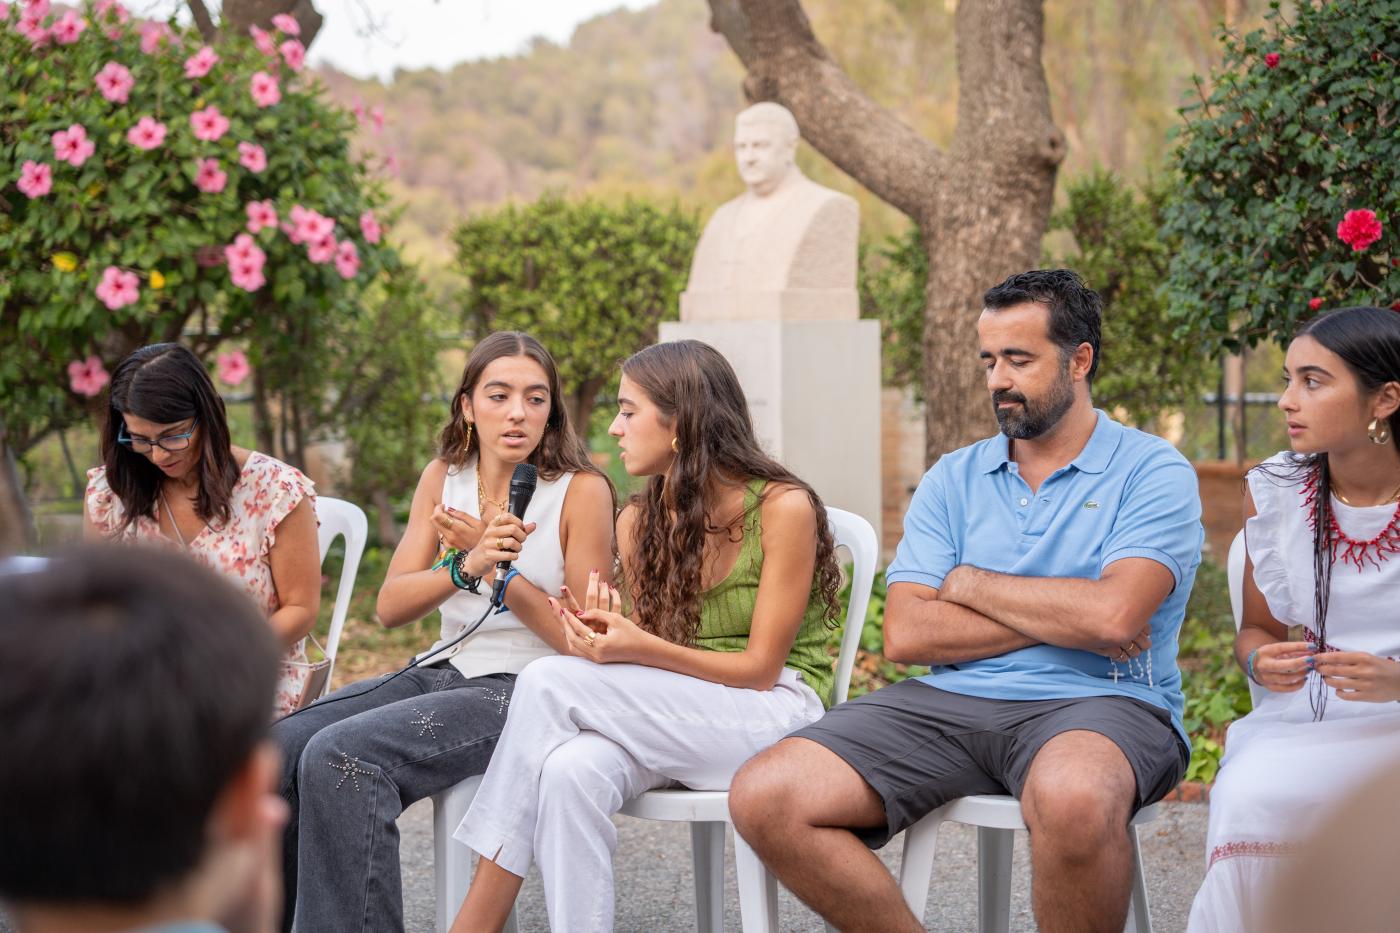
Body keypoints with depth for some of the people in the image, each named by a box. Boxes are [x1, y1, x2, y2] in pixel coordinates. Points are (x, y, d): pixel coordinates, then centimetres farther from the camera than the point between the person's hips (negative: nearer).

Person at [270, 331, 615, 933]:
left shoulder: (582, 491, -7)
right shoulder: (443, 477, 8)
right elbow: (390, 607, 2)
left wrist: (499, 567, -16)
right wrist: (465, 567, -17)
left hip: (523, 688, -6)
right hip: (443, 672, 6)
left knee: (339, 758, -27)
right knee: (280, 749, -14)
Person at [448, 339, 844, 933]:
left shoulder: (783, 507, -9)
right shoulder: (639, 520, 9)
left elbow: (760, 668, -10)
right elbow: (648, 655, 12)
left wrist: (640, 649, -24)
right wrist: (608, 634, -13)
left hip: (775, 710, -5)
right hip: (675, 717, 5)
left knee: (548, 683, -24)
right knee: (569, 771, -33)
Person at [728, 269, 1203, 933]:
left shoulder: (1152, 472, 2)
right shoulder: (952, 480, 16)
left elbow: (1112, 614, -16)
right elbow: (906, 635, 3)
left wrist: (969, 584, 0)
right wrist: (1062, 619, -6)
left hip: (1098, 703, -4)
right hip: (950, 703, 5)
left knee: (1073, 797, -43)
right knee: (764, 799, -18)